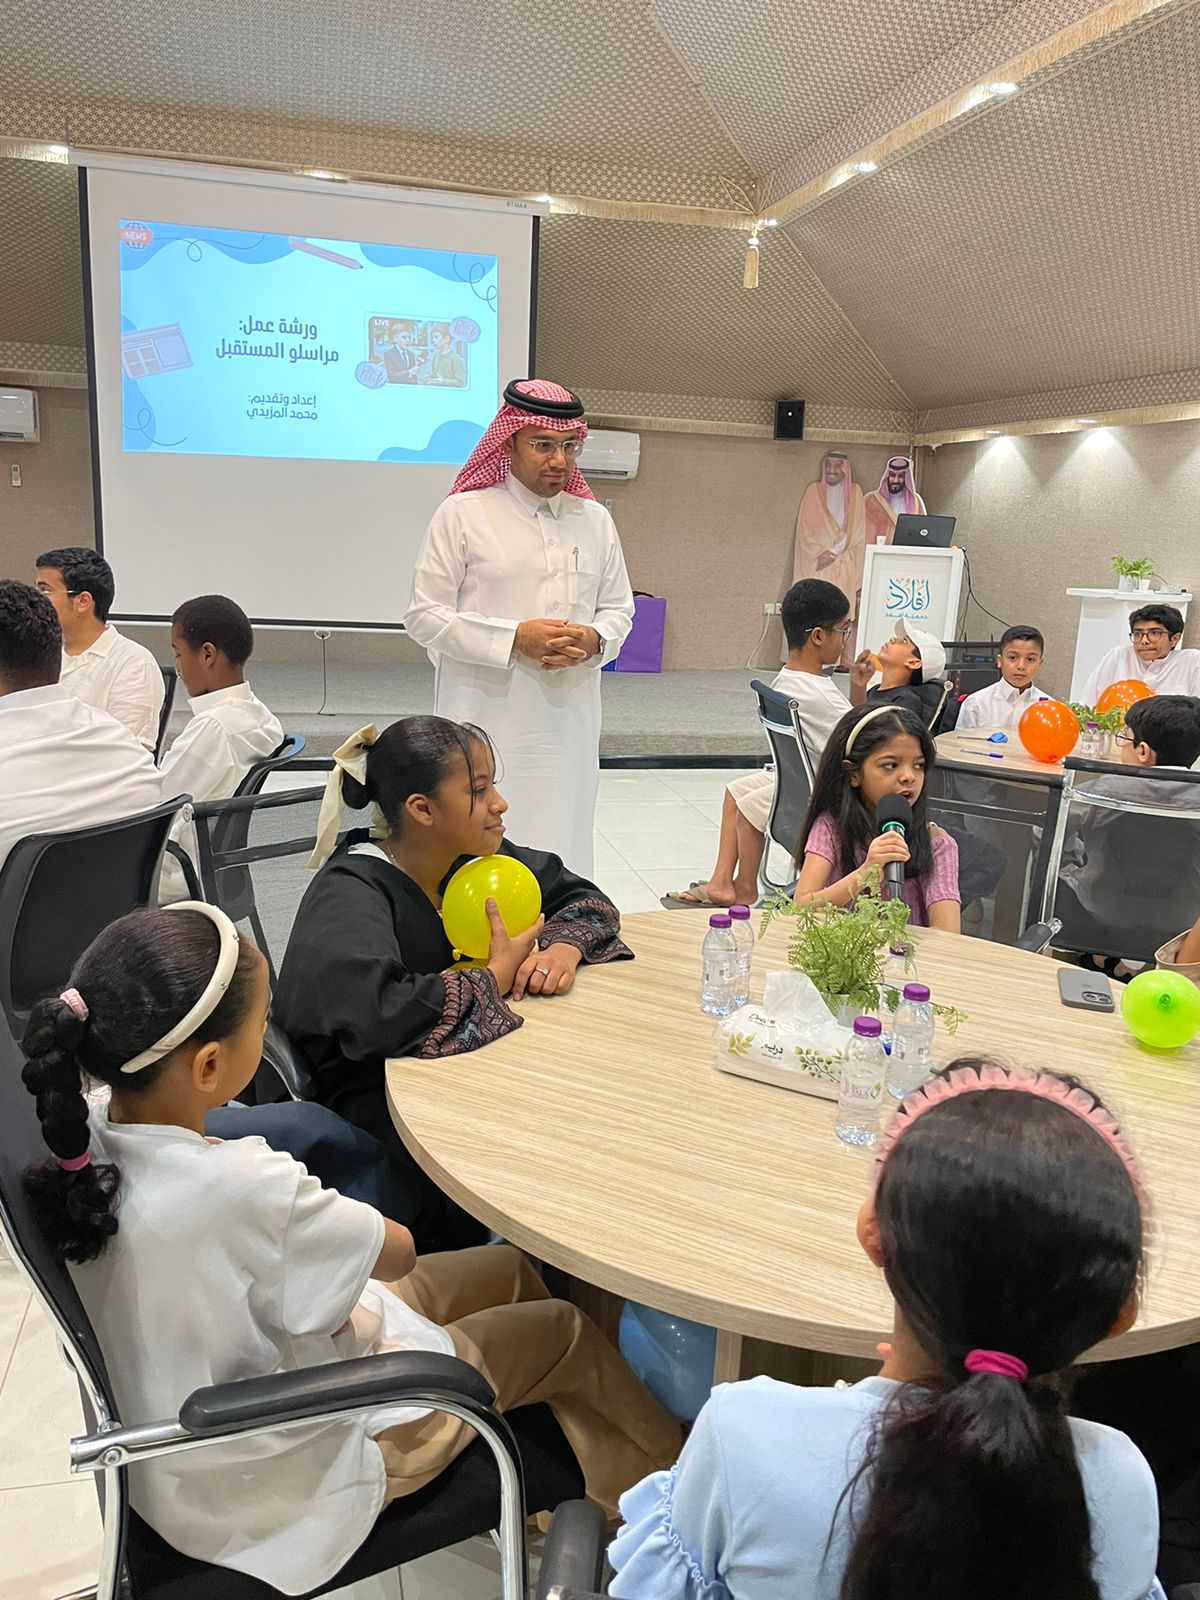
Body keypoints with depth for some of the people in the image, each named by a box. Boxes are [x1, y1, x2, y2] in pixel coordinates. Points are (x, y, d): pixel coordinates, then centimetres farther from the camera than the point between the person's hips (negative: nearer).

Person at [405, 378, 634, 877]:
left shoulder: (595, 519, 11)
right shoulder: (463, 513, -2)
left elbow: (619, 608, 17)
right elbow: (423, 615, -4)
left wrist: (594, 640, -7)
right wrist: (514, 639, -15)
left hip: (567, 719, 4)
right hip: (485, 717, -3)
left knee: (560, 844, 6)